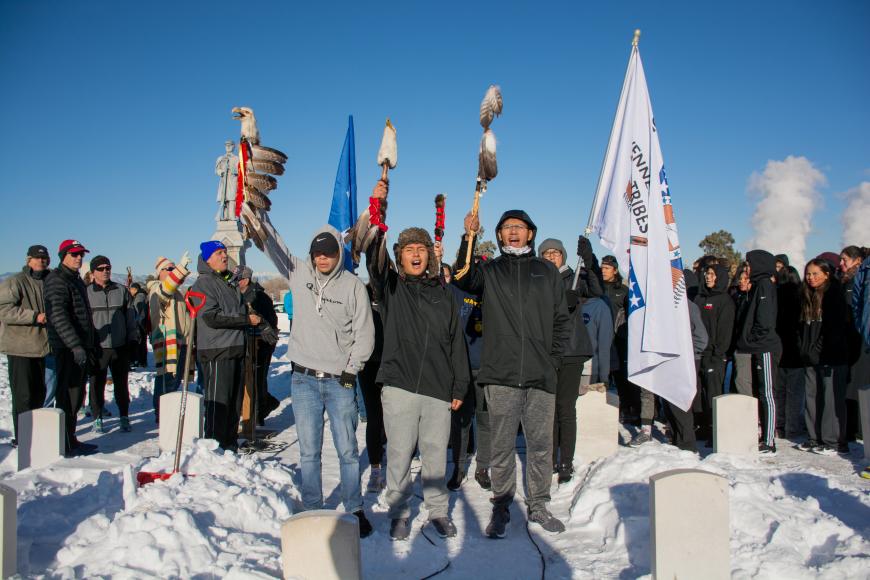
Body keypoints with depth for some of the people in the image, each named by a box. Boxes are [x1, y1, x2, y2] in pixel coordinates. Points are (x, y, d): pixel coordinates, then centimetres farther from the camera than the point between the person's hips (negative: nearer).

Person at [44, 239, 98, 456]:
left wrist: (91, 345, 22)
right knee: (68, 395, -5)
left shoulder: (76, 280, 19)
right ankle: (67, 445, 1)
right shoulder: (56, 280, -10)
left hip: (80, 347, 9)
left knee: (77, 395, 13)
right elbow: (58, 316, -21)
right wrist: (76, 345, -27)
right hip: (67, 348, -9)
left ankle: (70, 439, 22)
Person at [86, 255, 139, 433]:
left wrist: (133, 339, 8)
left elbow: (131, 316, 11)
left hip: (120, 346, 2)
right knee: (97, 384, 5)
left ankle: (124, 417, 19)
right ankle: (97, 418, 18)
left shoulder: (121, 291, 8)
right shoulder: (87, 293, 2)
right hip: (97, 347, -1)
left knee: (121, 384, 9)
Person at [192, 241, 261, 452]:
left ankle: (230, 444, 22)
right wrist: (246, 320, -12)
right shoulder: (204, 283, -7)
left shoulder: (230, 281, 19)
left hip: (236, 349, 8)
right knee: (218, 402, -5)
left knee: (235, 400, 12)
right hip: (216, 351, -8)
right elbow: (212, 317, -17)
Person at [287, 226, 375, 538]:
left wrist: (352, 369, -7)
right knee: (309, 452, 9)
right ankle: (312, 511, 23)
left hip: (340, 381, -2)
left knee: (347, 451, 6)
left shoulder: (353, 285, -3)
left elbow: (365, 333, -2)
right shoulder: (299, 273, 4)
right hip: (304, 379, 2)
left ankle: (355, 510, 21)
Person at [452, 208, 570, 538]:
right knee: (502, 446, 5)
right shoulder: (489, 270, 11)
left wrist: (553, 358, 4)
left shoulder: (547, 271, 14)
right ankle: (501, 508, 17)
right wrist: (468, 238, -22)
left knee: (541, 445, 8)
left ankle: (538, 507, 22)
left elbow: (562, 320, 15)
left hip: (541, 376, 1)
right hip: (501, 375, -1)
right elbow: (464, 279, -11)